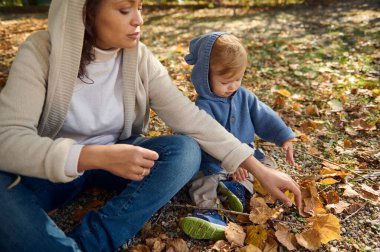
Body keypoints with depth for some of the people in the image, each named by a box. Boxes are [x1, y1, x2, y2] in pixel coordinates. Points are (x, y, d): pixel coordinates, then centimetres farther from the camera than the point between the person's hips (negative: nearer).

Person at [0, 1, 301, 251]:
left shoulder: (140, 58, -10)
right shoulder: (41, 51, -18)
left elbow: (190, 116, -13)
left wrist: (260, 170, -16)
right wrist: (97, 156, -41)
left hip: (114, 160, 3)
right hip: (51, 168, -2)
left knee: (187, 150, -23)